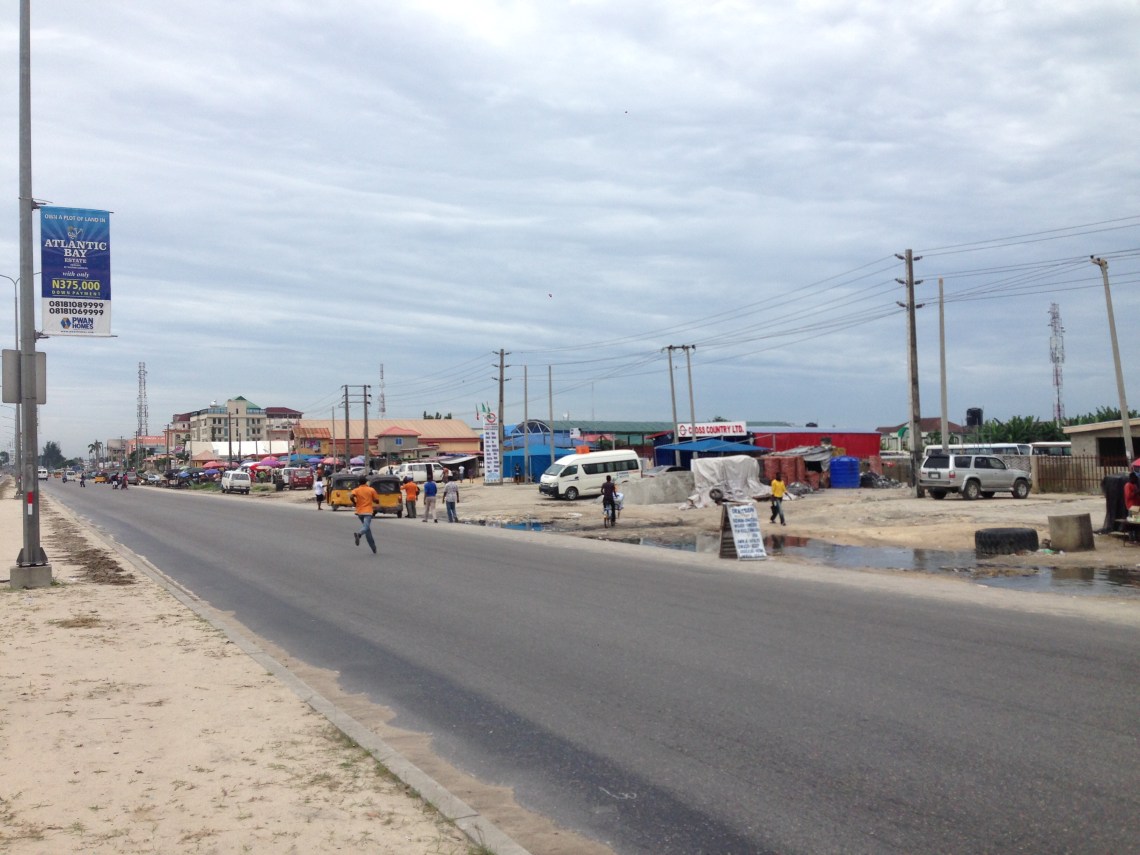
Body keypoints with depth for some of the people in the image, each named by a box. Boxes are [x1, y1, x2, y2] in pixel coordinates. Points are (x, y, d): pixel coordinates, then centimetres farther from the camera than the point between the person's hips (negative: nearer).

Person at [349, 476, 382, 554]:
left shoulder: (356, 490, 4)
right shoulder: (371, 490, 4)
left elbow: (351, 496, -17)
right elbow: (377, 501, 4)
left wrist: (355, 503, 1)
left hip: (360, 512, 3)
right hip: (368, 512, -3)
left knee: (367, 530, 16)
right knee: (366, 527, -19)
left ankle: (373, 548, 19)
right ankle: (358, 534, -53)